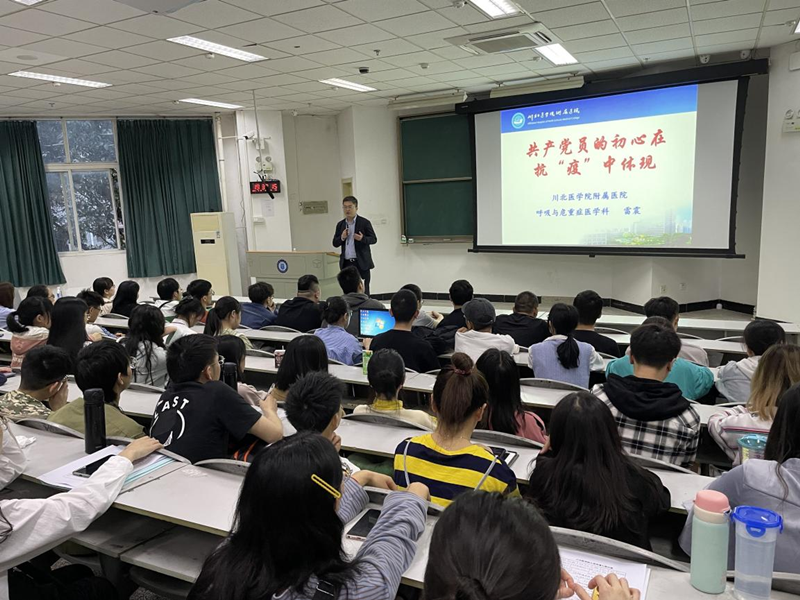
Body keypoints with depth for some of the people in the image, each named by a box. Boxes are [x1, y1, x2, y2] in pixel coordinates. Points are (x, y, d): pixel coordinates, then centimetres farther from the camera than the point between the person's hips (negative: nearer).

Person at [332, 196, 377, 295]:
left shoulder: (364, 222, -1)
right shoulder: (340, 224, 12)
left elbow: (374, 239, -2)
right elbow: (335, 243, 13)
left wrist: (362, 239, -22)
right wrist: (342, 238, -8)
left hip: (361, 263, -4)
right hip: (346, 263, 4)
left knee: (363, 290, 0)